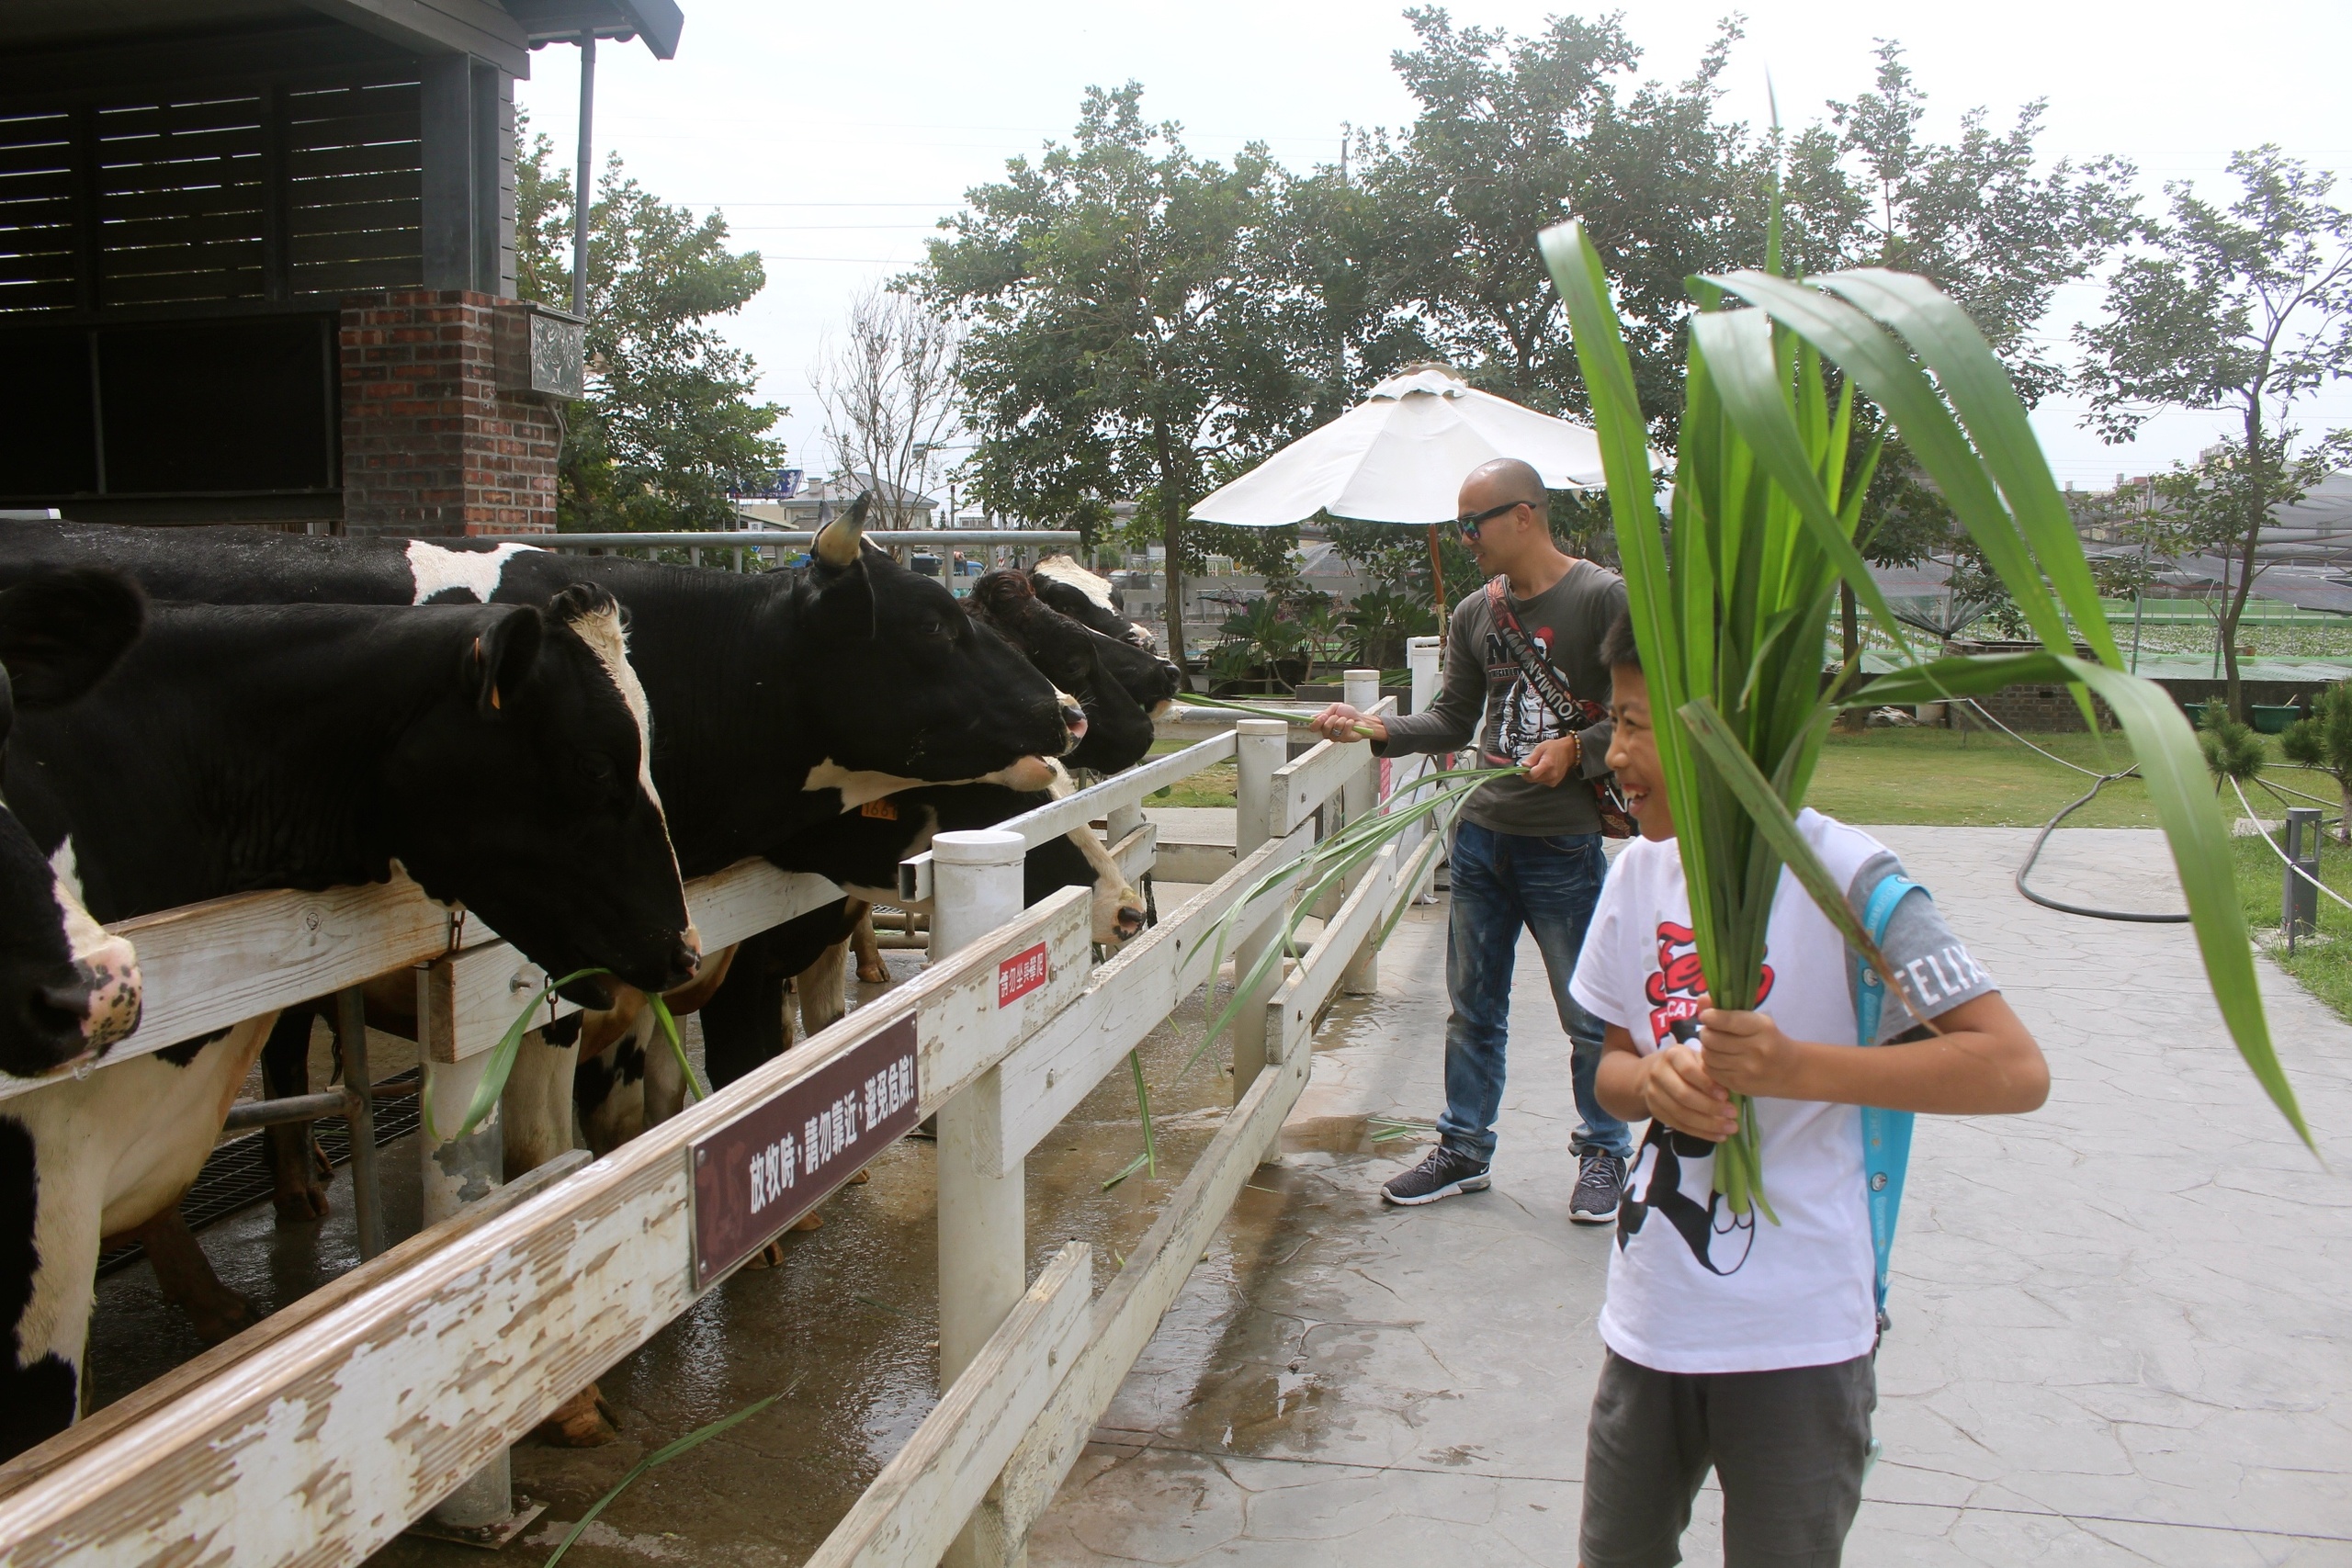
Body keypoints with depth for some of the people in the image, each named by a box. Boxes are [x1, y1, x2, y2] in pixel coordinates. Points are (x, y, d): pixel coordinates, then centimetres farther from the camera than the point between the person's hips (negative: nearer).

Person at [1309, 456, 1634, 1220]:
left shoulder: (1604, 599, -8)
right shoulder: (1474, 614, 10)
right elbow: (1452, 721, 12)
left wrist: (1576, 749, -19)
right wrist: (1379, 728, -2)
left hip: (1564, 842, -5)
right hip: (1481, 834, 6)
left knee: (1588, 1014, 6)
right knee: (1472, 1006, 13)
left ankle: (1603, 1154, 25)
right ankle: (1464, 1149, 27)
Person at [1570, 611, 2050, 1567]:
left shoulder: (1841, 876, -16)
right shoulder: (1641, 872, 3)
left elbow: (2015, 1071, -21)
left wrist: (1792, 1067, -29)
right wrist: (1653, 1080, -13)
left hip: (1797, 1335, -5)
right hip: (1651, 1313, 6)